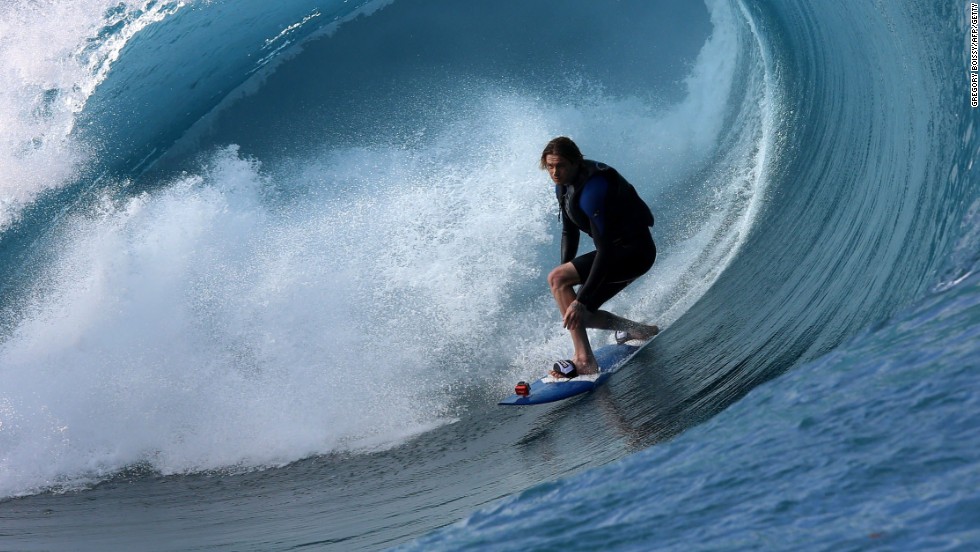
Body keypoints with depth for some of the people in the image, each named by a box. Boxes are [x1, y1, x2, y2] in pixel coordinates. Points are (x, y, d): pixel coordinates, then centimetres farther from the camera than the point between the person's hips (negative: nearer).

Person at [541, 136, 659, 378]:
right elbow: (569, 232, 12)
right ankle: (640, 331, 25)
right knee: (578, 315, 6)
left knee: (555, 279, -22)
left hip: (634, 251, -9)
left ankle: (583, 360, -24)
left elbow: (605, 249, -31)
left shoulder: (592, 189, -29)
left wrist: (581, 300, -33)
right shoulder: (563, 185, 1)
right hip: (618, 250, 9)